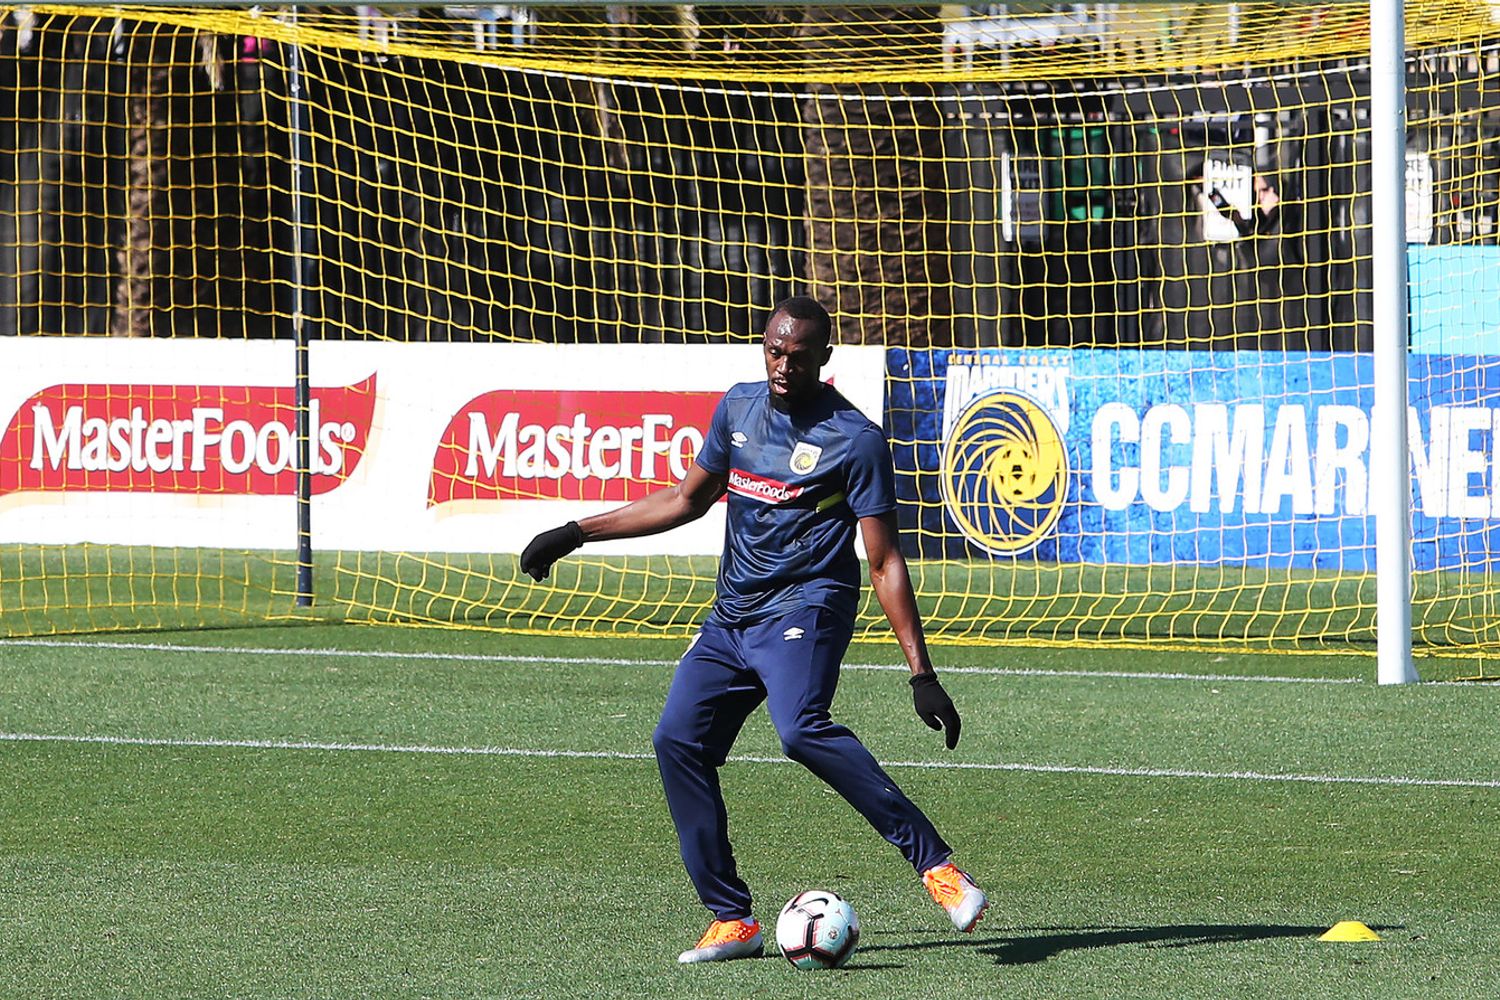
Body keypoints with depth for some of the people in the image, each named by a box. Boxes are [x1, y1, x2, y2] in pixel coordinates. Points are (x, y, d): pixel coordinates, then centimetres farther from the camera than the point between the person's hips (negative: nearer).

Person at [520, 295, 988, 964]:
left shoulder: (855, 439, -9)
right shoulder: (739, 408, 10)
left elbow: (885, 563, -9)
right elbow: (688, 499, 24)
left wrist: (921, 675, -14)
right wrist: (577, 533, 23)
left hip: (806, 608, -7)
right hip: (732, 615, 7)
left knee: (802, 729, -32)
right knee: (678, 740, -5)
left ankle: (936, 864, -33)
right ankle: (731, 920, 3)